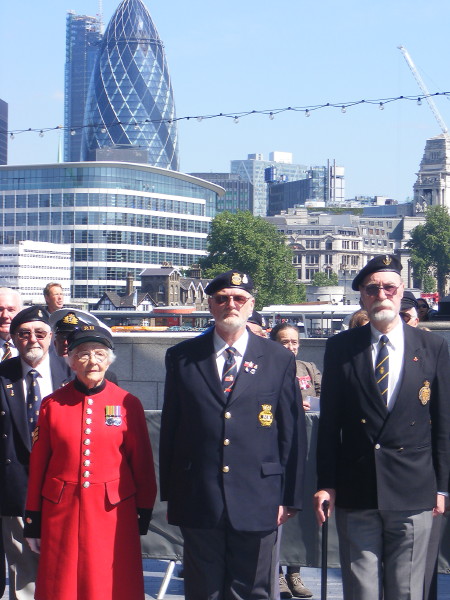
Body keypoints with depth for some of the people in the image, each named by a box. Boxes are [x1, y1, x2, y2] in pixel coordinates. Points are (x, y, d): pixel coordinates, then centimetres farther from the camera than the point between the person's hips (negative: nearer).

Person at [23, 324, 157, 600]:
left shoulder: (128, 404, 0)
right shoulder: (53, 404, 1)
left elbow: (142, 462, 4)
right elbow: (38, 463, 4)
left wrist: (145, 511, 3)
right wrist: (33, 518, 5)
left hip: (113, 511, 0)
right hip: (62, 511, 1)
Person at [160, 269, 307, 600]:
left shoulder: (279, 359, 5)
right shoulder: (182, 357, 6)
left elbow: (293, 433, 4)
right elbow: (170, 427, 8)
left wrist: (289, 498, 0)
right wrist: (170, 492, 5)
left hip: (257, 503, -1)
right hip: (198, 501, 1)